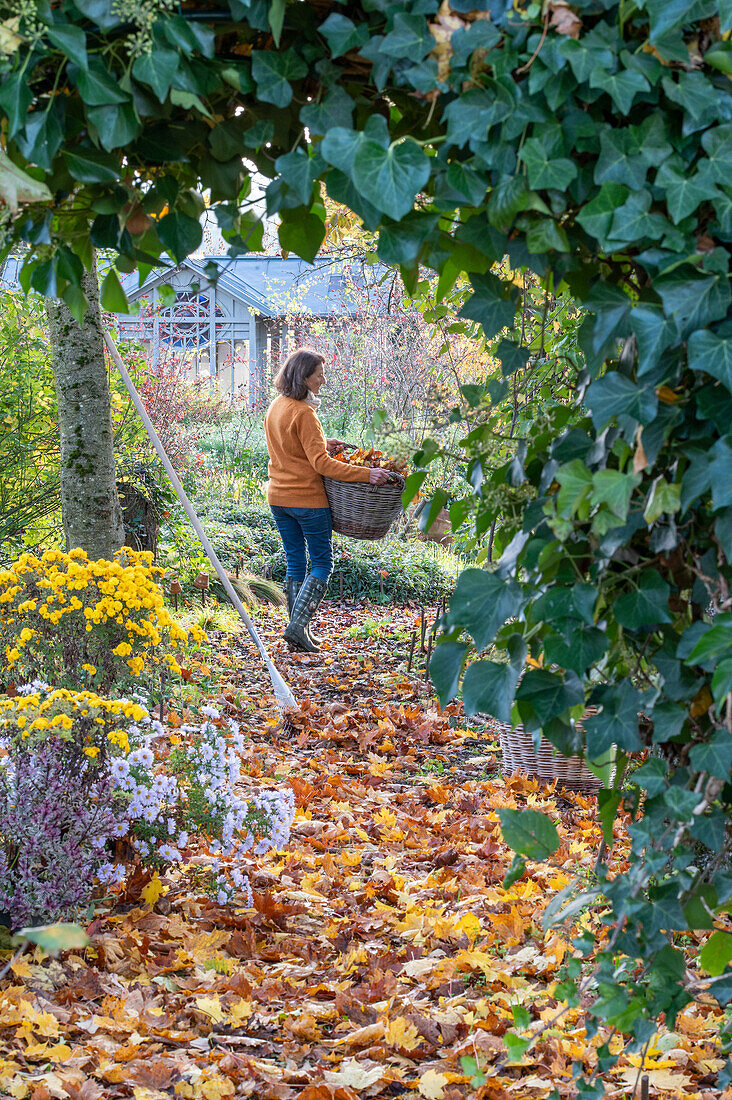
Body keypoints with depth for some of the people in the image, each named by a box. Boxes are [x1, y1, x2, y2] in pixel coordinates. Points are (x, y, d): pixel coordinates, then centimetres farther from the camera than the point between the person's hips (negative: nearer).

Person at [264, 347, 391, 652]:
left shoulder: (275, 407, 8)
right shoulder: (303, 413, -18)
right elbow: (320, 463, -21)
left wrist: (321, 444, 17)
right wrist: (365, 474, -24)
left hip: (279, 498, 8)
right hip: (307, 499, -8)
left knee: (295, 563, 14)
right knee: (322, 564, 3)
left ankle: (299, 631, 15)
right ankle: (298, 625, -9)